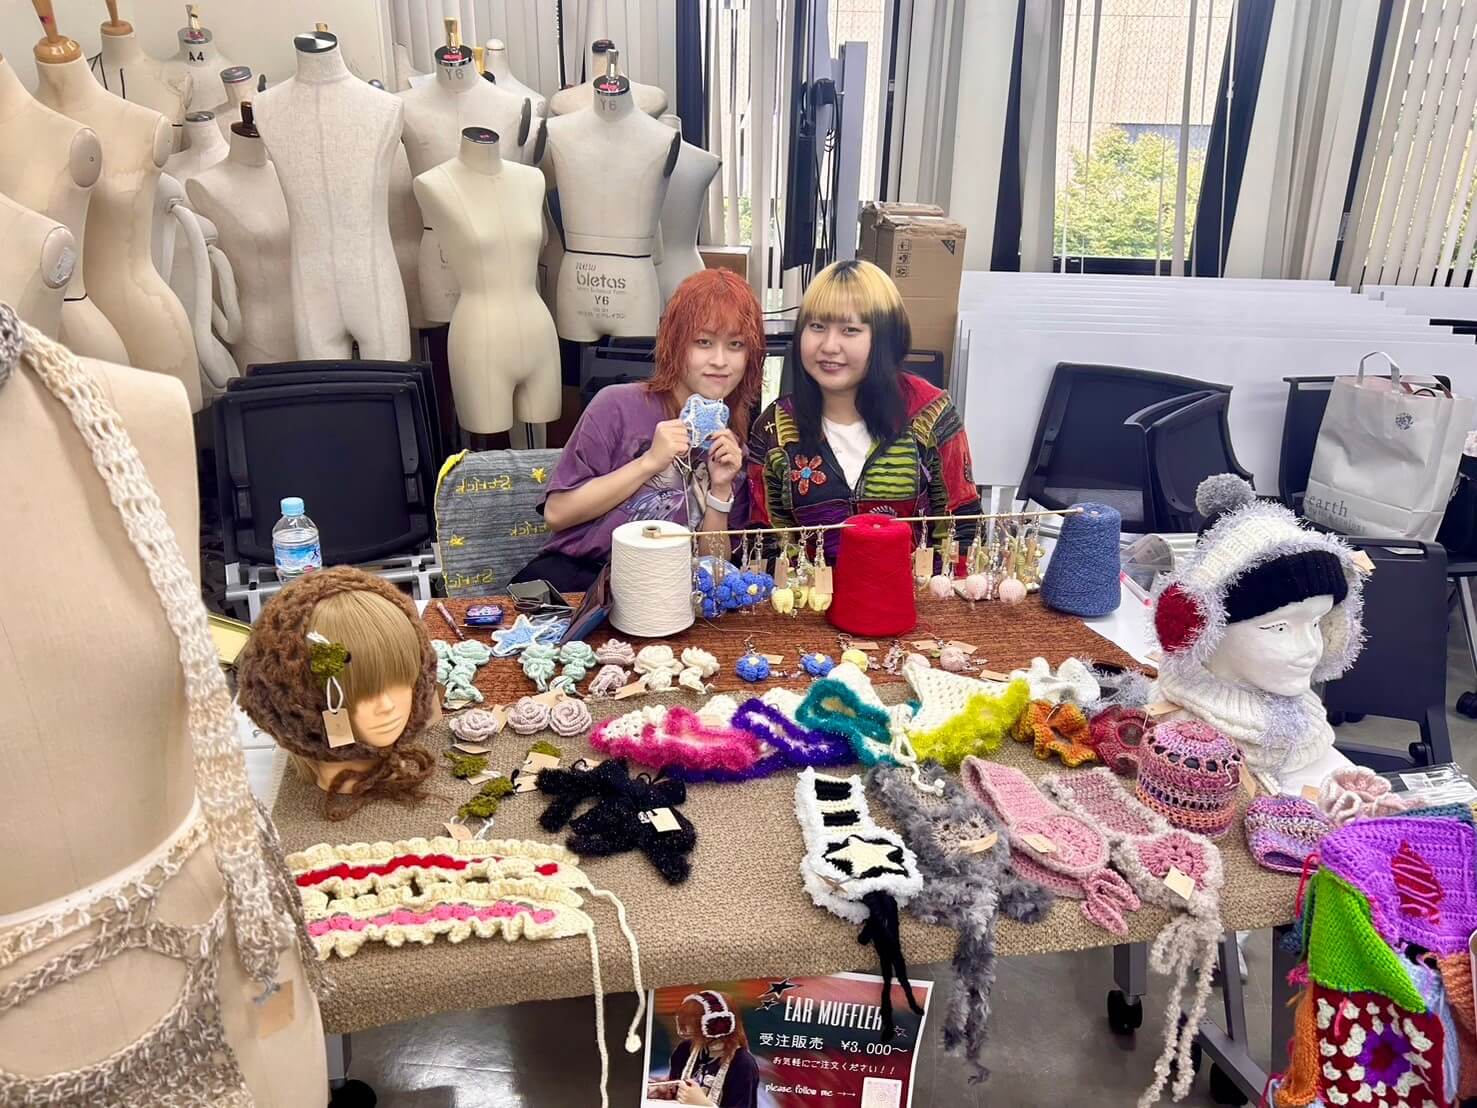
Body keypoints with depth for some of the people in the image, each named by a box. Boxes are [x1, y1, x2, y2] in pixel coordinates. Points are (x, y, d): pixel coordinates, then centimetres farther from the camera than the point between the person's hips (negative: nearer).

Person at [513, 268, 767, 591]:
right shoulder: (618, 405, -4)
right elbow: (557, 512, -6)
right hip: (577, 573, -2)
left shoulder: (737, 446, 7)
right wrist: (649, 462, -13)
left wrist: (721, 489, -7)